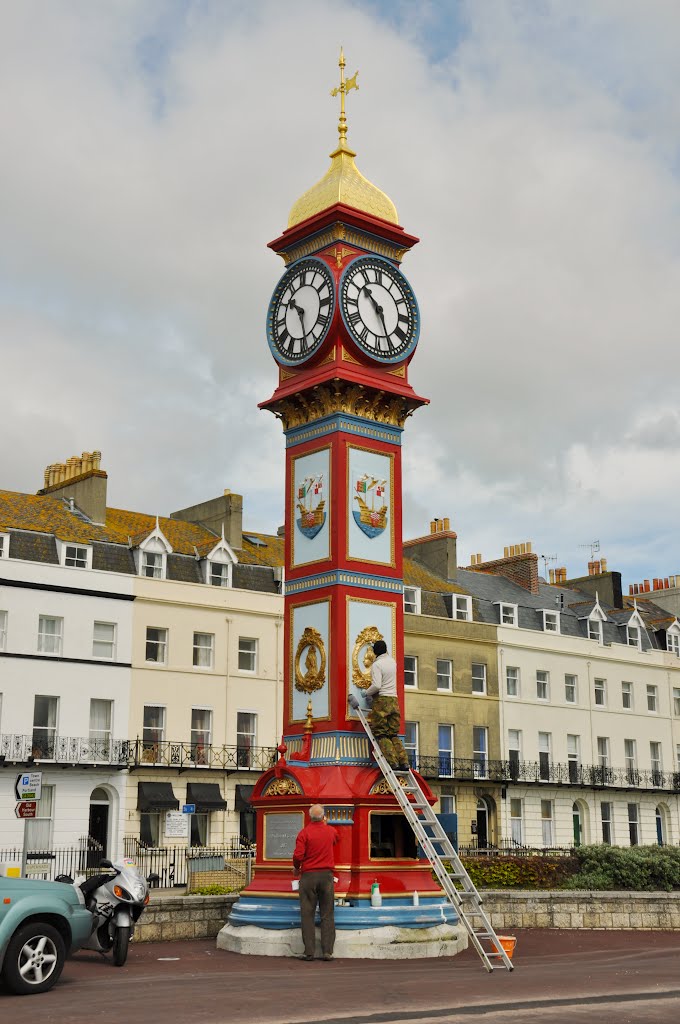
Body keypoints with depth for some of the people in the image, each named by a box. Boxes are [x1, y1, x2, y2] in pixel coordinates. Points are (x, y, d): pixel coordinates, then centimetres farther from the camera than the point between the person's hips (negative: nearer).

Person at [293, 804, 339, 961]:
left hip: (308, 875, -2)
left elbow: (298, 855, -14)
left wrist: (296, 868, 5)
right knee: (327, 914, 5)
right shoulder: (331, 831, 5)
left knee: (307, 914, 2)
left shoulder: (304, 832, -7)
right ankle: (327, 951, 1)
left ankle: (309, 952, 0)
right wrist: (326, 824, 38)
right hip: (327, 875, 2)